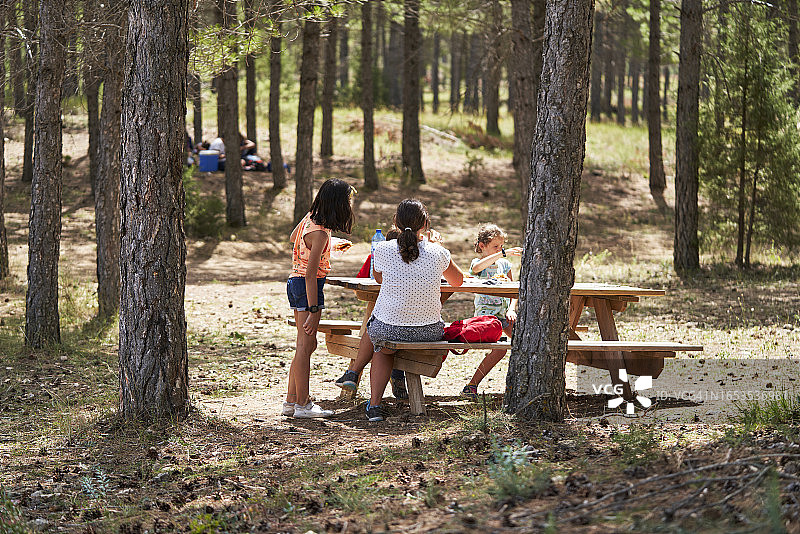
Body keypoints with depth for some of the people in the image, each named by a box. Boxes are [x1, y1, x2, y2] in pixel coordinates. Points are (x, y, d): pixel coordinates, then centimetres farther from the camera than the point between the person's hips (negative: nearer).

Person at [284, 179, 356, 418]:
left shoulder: (310, 218, 5)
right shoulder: (320, 233, -22)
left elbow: (293, 237, 28)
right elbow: (311, 274, -24)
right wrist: (313, 310, -24)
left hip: (296, 283, 10)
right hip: (306, 287, -10)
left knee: (306, 345, 14)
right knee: (305, 346, -5)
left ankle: (291, 401, 17)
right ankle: (302, 405, -2)